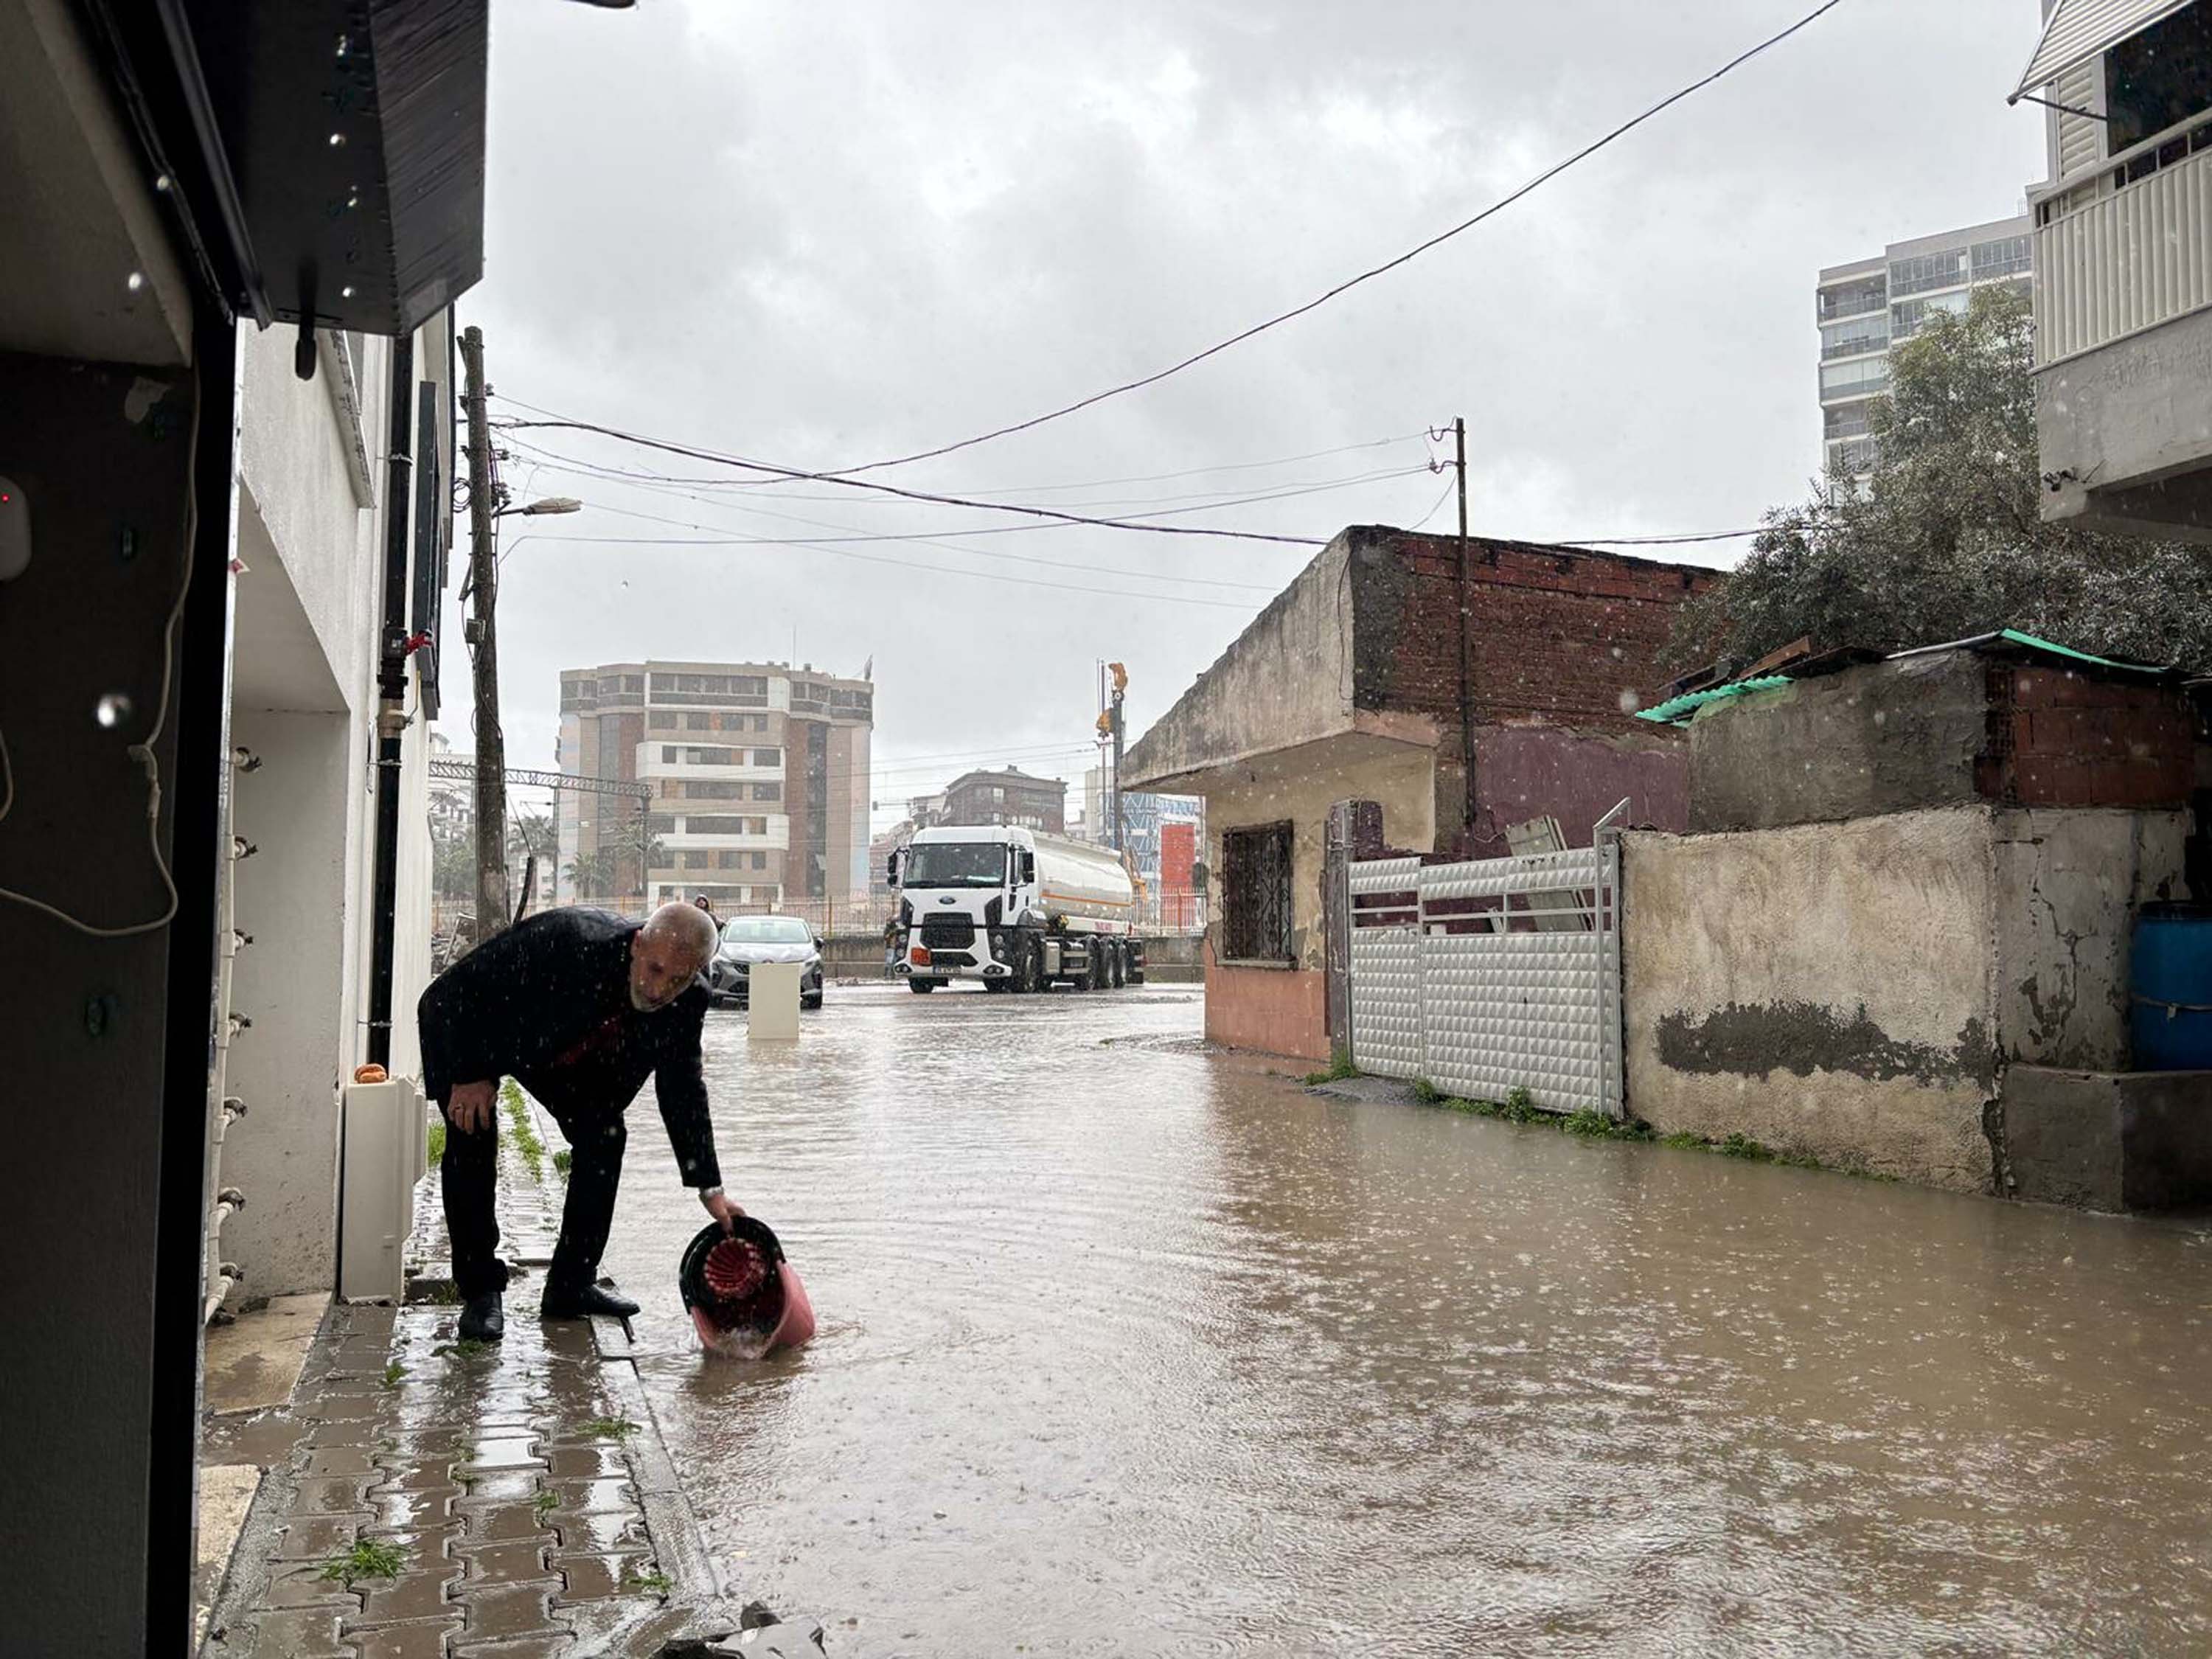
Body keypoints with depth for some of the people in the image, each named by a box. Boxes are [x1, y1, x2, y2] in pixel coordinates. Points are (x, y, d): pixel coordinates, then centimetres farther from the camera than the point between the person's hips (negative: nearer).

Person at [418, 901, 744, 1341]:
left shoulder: (687, 1002, -24)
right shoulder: (570, 943, -43)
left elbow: (683, 1091, -10)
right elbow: (463, 988, -30)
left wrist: (710, 1189, -12)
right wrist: (470, 1075, -26)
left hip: (560, 1045, 5)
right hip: (465, 1025, -5)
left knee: (604, 1135, -4)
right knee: (472, 1141, -18)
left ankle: (571, 1285, 8)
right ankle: (479, 1292, -5)